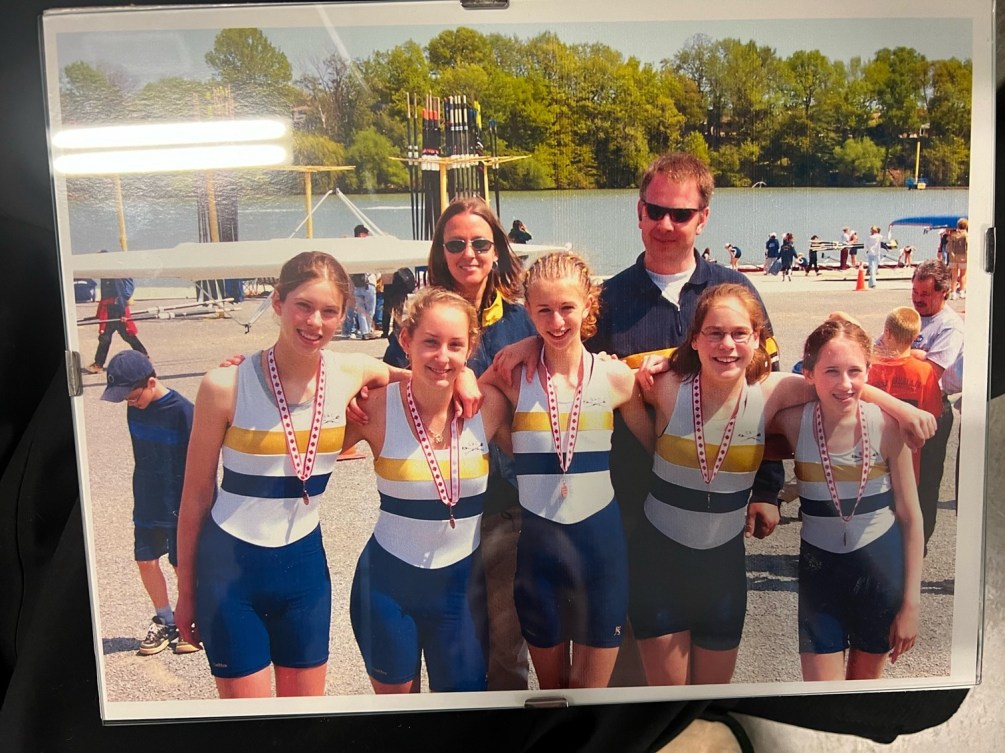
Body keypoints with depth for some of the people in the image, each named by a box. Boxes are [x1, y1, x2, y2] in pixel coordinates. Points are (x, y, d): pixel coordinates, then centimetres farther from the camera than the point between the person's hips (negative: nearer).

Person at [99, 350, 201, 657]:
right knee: (146, 561, 12)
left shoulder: (182, 411, -20)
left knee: (183, 565, 5)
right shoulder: (135, 408, 0)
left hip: (178, 506, -6)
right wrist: (141, 496, 17)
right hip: (146, 503, 6)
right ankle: (165, 622, 29)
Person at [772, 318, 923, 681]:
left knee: (866, 679, 22)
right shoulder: (793, 422, -15)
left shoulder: (887, 426, -15)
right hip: (817, 567, 0)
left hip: (880, 566, 1)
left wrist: (911, 603, -6)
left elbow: (910, 517, -7)